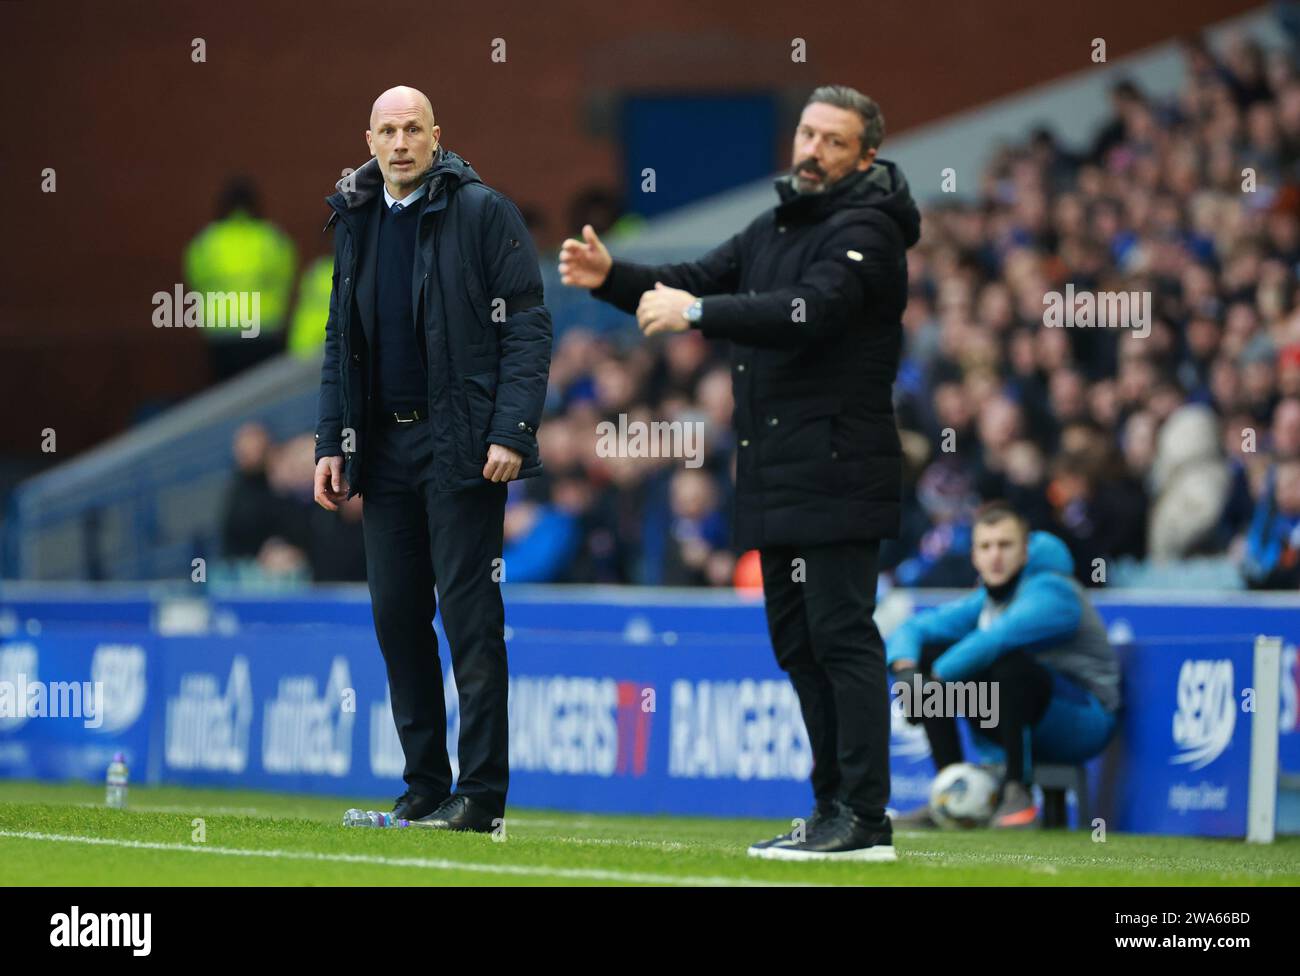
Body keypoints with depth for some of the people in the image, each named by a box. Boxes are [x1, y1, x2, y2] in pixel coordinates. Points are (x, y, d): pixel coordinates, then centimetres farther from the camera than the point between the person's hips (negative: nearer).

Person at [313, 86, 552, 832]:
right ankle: (424, 785, 13)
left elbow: (528, 326, -9)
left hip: (460, 447, -6)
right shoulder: (355, 221, 13)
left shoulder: (483, 212, -5)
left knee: (470, 616, -6)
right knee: (397, 615, 6)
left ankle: (482, 793, -4)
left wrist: (511, 433, -16)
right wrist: (331, 443, 12)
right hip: (385, 447, 6)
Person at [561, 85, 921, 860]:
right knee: (798, 643, 11)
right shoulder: (775, 228, 20)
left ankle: (864, 821, -14)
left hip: (835, 475, -9)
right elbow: (692, 285, 19)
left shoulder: (864, 230, -9)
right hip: (777, 480, 9)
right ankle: (834, 809, 17)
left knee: (842, 635, -12)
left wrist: (696, 312, -26)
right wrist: (613, 277, 1)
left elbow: (809, 311, -24)